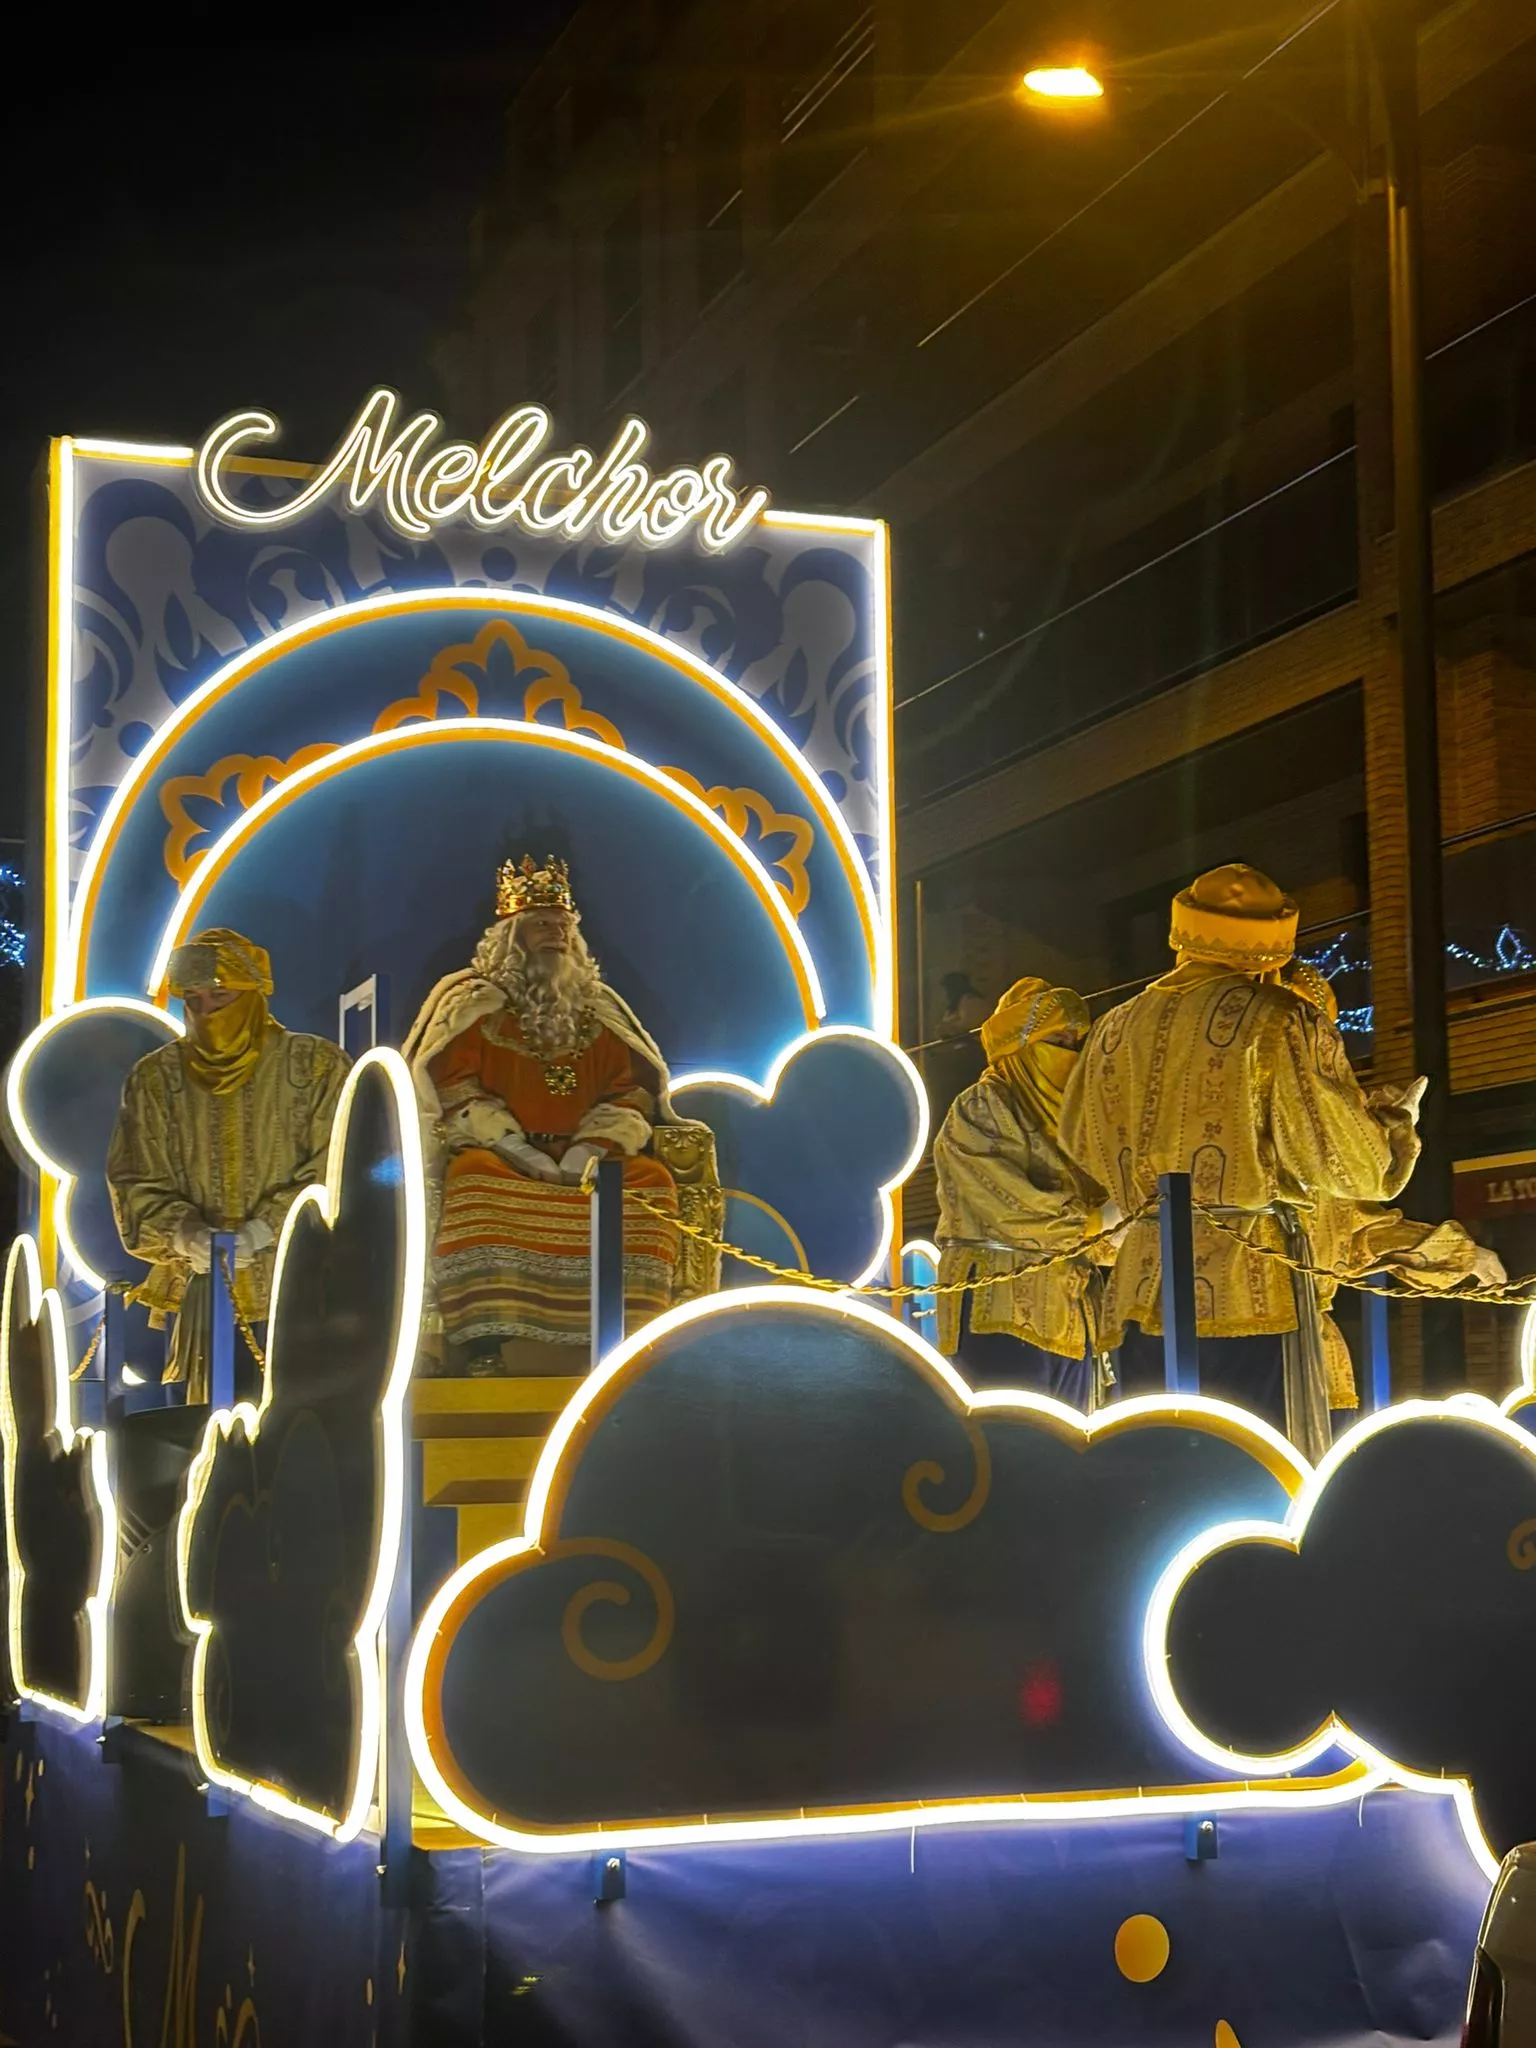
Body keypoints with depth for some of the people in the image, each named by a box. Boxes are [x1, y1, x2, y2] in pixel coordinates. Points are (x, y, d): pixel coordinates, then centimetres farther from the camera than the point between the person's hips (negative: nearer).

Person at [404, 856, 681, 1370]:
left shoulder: (598, 1009, 18)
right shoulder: (473, 1003, 9)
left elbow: (631, 1088, 10)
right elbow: (450, 1087, -3)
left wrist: (591, 1148, -9)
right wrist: (514, 1147, -15)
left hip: (581, 1157, 3)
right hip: (498, 1153, -3)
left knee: (651, 1180, -24)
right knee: (475, 1177, -36)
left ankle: (633, 1340, -27)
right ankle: (484, 1346, -40)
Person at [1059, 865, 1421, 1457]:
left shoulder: (1117, 1028, 9)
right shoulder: (1282, 1022, -5)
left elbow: (1081, 1147, 19)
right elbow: (1341, 1158, -5)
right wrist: (1396, 1124, 16)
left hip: (1141, 1294, 5)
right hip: (1250, 1294, -5)